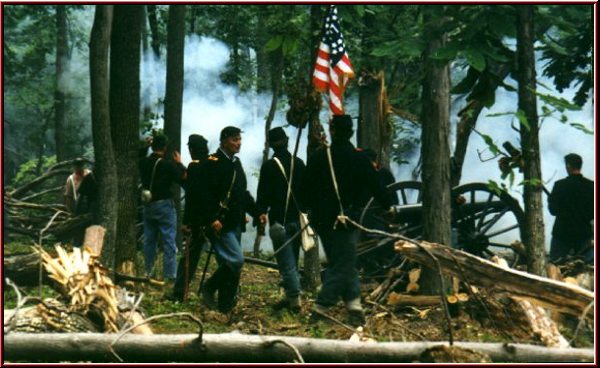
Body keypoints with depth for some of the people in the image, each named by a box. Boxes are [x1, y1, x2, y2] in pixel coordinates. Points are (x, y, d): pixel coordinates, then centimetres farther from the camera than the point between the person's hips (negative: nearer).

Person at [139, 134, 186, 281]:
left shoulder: (143, 163, -2)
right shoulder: (168, 165, -16)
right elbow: (182, 179, -11)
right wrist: (179, 164, 4)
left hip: (148, 205, 5)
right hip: (164, 205, -5)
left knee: (149, 240, 15)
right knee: (169, 241, -1)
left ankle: (148, 272, 22)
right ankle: (170, 275, -2)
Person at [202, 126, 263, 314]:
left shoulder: (236, 162, 18)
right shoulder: (213, 162, -9)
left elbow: (243, 193, 23)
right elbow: (207, 194, -17)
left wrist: (257, 212, 12)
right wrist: (212, 219, -25)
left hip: (235, 223, 9)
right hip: (220, 224, -9)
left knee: (229, 263, 9)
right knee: (236, 260, -17)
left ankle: (225, 308, 14)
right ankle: (209, 288, 1)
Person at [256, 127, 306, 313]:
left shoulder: (269, 166, -9)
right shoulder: (299, 163, 7)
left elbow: (263, 193, -10)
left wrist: (262, 212, -1)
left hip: (279, 219, -5)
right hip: (297, 218, 5)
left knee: (286, 261, -5)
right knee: (292, 260, 15)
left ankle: (294, 299, -11)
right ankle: (290, 297, 20)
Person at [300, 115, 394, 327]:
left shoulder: (318, 157, 1)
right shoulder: (359, 158, -7)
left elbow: (306, 190, 7)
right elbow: (375, 186, -1)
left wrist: (311, 210, 24)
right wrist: (388, 206, 16)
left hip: (323, 220, 4)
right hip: (347, 220, -4)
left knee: (342, 264, 14)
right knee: (343, 266, 1)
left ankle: (354, 307, 9)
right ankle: (320, 309, -6)